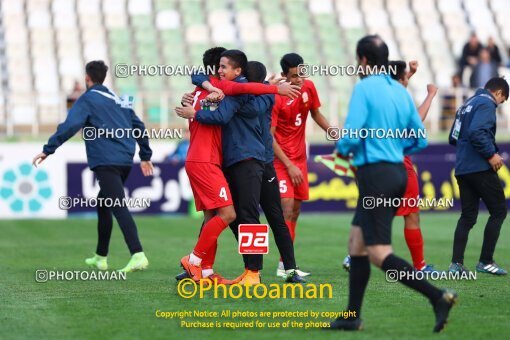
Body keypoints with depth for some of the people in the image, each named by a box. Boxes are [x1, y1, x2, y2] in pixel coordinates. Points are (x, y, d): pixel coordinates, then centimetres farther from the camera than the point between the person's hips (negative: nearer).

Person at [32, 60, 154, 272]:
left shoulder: (88, 99, 0)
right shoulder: (118, 100, 21)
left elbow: (69, 126, -13)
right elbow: (139, 127, 24)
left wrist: (48, 150, -12)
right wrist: (145, 156, 32)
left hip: (106, 162, -8)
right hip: (125, 161, 8)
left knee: (119, 207, -16)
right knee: (103, 205, 21)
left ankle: (138, 255, -31)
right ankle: (100, 257, 26)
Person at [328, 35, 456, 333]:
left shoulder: (364, 88, -10)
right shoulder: (401, 91, 11)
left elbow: (351, 136, -17)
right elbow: (420, 139, 14)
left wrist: (342, 149, 4)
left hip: (376, 174, -8)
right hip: (398, 172, 8)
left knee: (379, 254, -9)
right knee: (357, 243, 16)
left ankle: (438, 296, -20)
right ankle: (352, 317, 17)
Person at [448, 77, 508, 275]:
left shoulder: (468, 104, 20)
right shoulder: (487, 104, -8)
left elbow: (453, 138, 22)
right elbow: (476, 132, -23)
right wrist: (491, 154, -17)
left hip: (462, 170, 9)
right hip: (480, 168, -9)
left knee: (468, 216, 8)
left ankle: (456, 263, 0)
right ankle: (486, 261, -2)